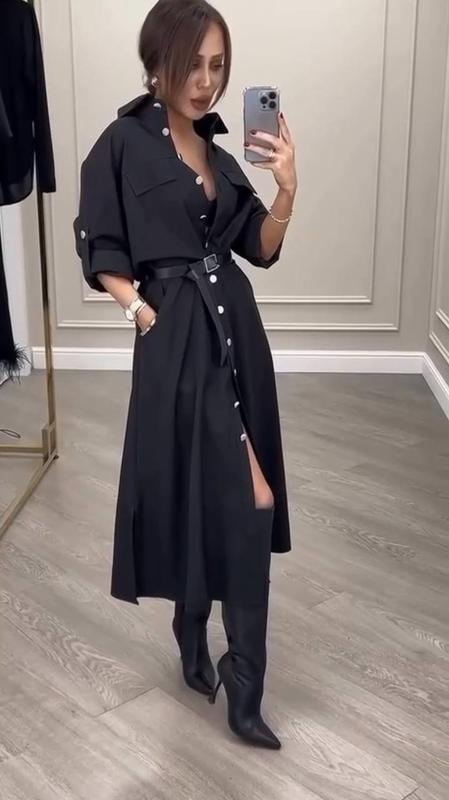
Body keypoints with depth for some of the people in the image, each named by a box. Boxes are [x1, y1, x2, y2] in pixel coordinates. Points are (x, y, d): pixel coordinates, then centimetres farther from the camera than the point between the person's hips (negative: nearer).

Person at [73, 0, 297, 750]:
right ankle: (242, 684, 9)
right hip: (179, 338, -6)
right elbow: (98, 251, -4)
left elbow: (262, 248, 11)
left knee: (211, 494, 11)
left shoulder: (217, 152, 13)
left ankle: (196, 636, 31)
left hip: (236, 327, 7)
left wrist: (286, 188, -5)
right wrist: (145, 312, -13)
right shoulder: (123, 143, -4)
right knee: (248, 499, -9)